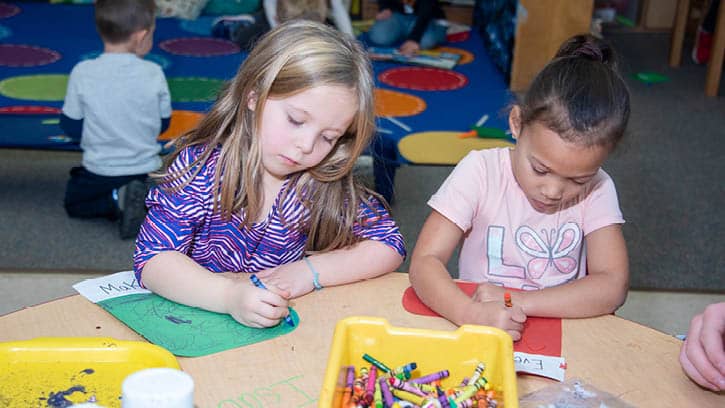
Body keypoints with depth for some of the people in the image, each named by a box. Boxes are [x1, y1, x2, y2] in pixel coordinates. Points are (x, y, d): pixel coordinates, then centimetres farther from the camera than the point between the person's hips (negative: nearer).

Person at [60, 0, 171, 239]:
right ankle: (147, 199, -2)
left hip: (100, 170, -2)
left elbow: (71, 127, -5)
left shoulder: (82, 73, -15)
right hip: (146, 169, 2)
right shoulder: (153, 73, -13)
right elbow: (163, 124, 0)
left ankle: (117, 201, -3)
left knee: (73, 203, 26)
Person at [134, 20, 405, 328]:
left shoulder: (326, 182, -7)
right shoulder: (201, 166, -13)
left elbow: (389, 245, -1)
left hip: (284, 332, 2)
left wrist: (313, 270, -16)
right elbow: (153, 258, -18)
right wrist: (230, 296, -35)